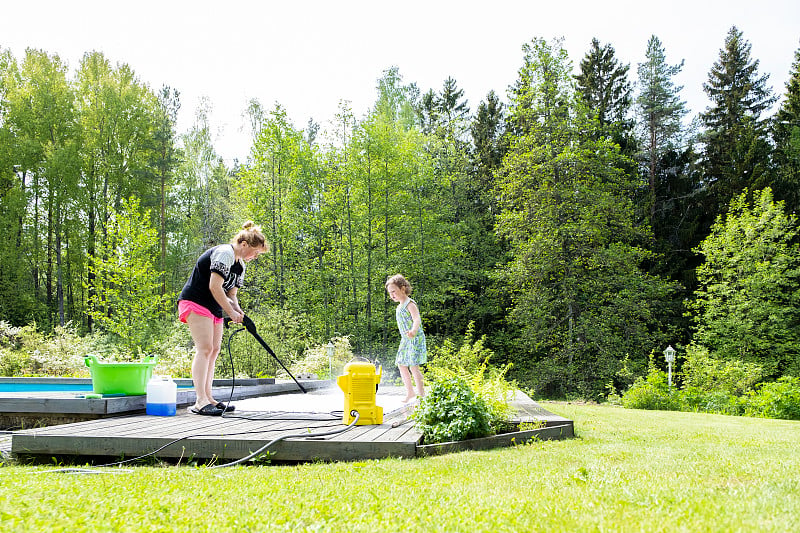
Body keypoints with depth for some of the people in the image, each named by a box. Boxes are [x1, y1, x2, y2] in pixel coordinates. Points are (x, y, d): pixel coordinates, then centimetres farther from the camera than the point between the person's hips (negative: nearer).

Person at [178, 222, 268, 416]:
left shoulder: (240, 265, 15)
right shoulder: (224, 253, -16)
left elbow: (231, 293, 18)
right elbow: (215, 287, -22)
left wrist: (239, 312, -3)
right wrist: (231, 313, -17)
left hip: (214, 308, 10)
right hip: (196, 303, -10)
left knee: (214, 350, 5)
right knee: (205, 349, -17)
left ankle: (208, 398, 7)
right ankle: (200, 401, -21)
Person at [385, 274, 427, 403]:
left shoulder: (410, 304, -15)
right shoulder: (400, 306, 14)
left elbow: (417, 319, -31)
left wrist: (413, 331, -49)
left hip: (415, 339, -10)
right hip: (405, 339, 10)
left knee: (413, 366, -13)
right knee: (401, 364, 11)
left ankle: (421, 394, -6)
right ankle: (410, 392, 23)